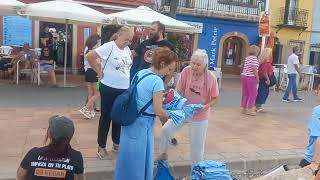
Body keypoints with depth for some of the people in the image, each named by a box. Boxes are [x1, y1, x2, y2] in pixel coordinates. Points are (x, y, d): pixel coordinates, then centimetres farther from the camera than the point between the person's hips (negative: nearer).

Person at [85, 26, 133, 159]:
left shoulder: (127, 49, 5)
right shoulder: (108, 47, -15)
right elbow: (89, 56, -16)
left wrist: (126, 74, 10)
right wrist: (99, 71, -12)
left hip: (125, 88, 6)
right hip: (109, 88, -6)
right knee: (106, 117, 5)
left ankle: (117, 143, 32)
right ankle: (101, 147, 18)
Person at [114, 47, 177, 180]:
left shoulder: (140, 73, 6)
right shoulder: (157, 81, -19)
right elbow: (158, 111, -18)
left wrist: (160, 97, 13)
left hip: (130, 121, 8)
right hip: (141, 125, -8)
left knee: (129, 157, 22)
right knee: (138, 160, 8)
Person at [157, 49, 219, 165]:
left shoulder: (211, 78, -18)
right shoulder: (186, 71, -15)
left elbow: (215, 98, -8)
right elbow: (179, 91, -9)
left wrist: (205, 107, -25)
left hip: (200, 116, -2)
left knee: (197, 146, 6)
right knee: (165, 130, -3)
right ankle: (162, 155, 24)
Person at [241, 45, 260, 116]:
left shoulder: (247, 58, 14)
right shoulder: (254, 58, -9)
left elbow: (244, 68, 12)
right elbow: (254, 69, -17)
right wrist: (257, 78, -12)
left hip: (244, 76, 8)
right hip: (250, 77, -8)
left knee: (245, 93, 11)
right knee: (253, 94, 1)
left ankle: (244, 109, 16)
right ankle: (249, 110, 2)